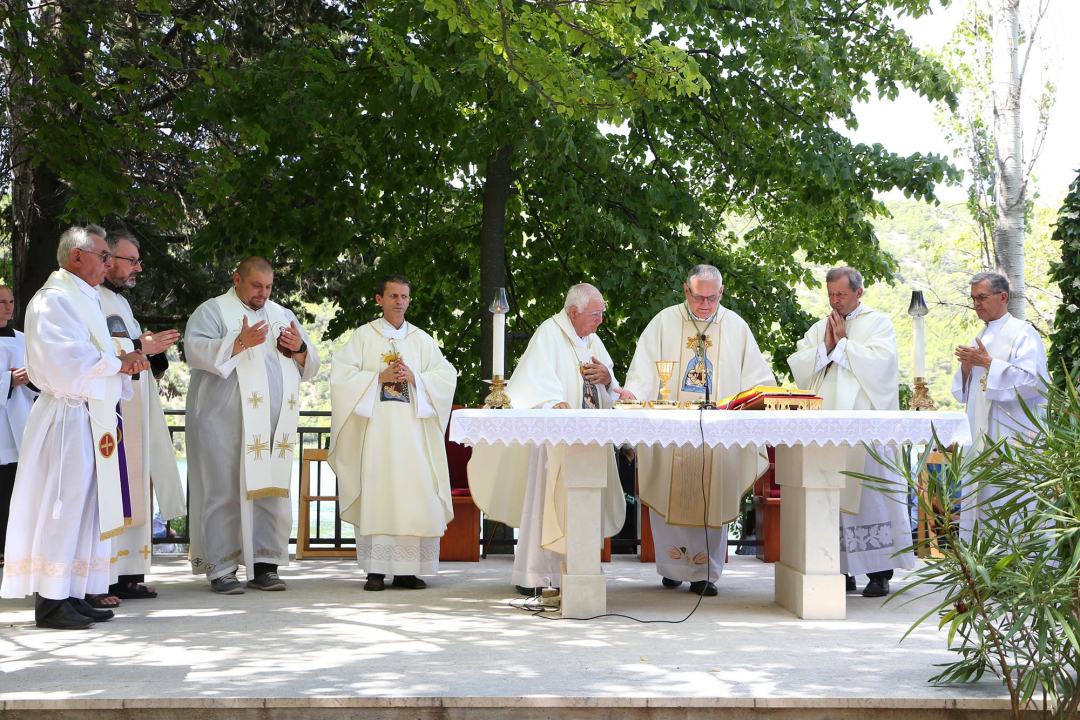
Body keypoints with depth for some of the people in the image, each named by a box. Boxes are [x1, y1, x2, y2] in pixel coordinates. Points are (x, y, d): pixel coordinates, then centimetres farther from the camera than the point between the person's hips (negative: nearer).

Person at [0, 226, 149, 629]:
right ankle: (51, 602, -4)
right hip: (68, 417, -10)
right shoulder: (53, 300, -10)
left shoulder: (84, 299, 21)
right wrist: (118, 363, -12)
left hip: (91, 420, 10)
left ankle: (72, 595, 15)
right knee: (62, 504, -8)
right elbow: (65, 361, -20)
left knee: (85, 505, 10)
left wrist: (125, 361, 4)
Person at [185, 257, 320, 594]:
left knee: (271, 490, 1)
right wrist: (239, 343, -23)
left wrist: (300, 349, -3)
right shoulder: (213, 310, 6)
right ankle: (221, 567, -2)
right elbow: (196, 350, -11)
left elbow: (310, 366, 20)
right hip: (227, 423, -5)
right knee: (226, 490, -6)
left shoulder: (282, 315, 20)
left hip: (274, 424, 5)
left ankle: (264, 565, 6)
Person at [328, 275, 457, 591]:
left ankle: (407, 570, 0)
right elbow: (341, 374, -1)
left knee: (415, 492, -5)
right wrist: (379, 377, -11)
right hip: (375, 428, -2)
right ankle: (376, 570, -5)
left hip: (413, 429, 2)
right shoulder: (363, 336, 9)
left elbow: (447, 375, 7)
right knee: (376, 492, -7)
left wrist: (414, 378, -8)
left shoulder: (422, 340, 15)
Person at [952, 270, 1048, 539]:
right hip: (982, 438, 8)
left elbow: (1032, 381, -17)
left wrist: (988, 363, -16)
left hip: (1013, 438, -8)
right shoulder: (981, 338, 20)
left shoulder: (1022, 334, -4)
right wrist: (967, 367, 1)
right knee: (978, 501, 5)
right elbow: (964, 391, 22)